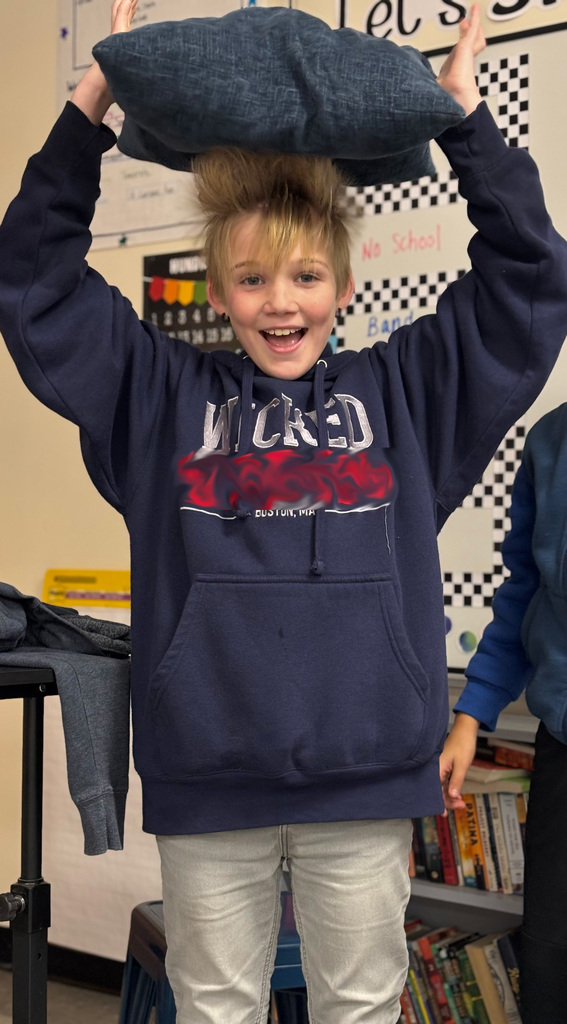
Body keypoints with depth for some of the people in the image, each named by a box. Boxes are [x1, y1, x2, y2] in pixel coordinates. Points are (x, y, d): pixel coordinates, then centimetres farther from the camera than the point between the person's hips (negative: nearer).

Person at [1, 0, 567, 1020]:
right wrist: (91, 104, 0)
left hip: (365, 776, 0)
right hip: (208, 775, 0)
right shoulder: (166, 397, 6)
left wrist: (467, 114, 3)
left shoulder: (402, 391, 7)